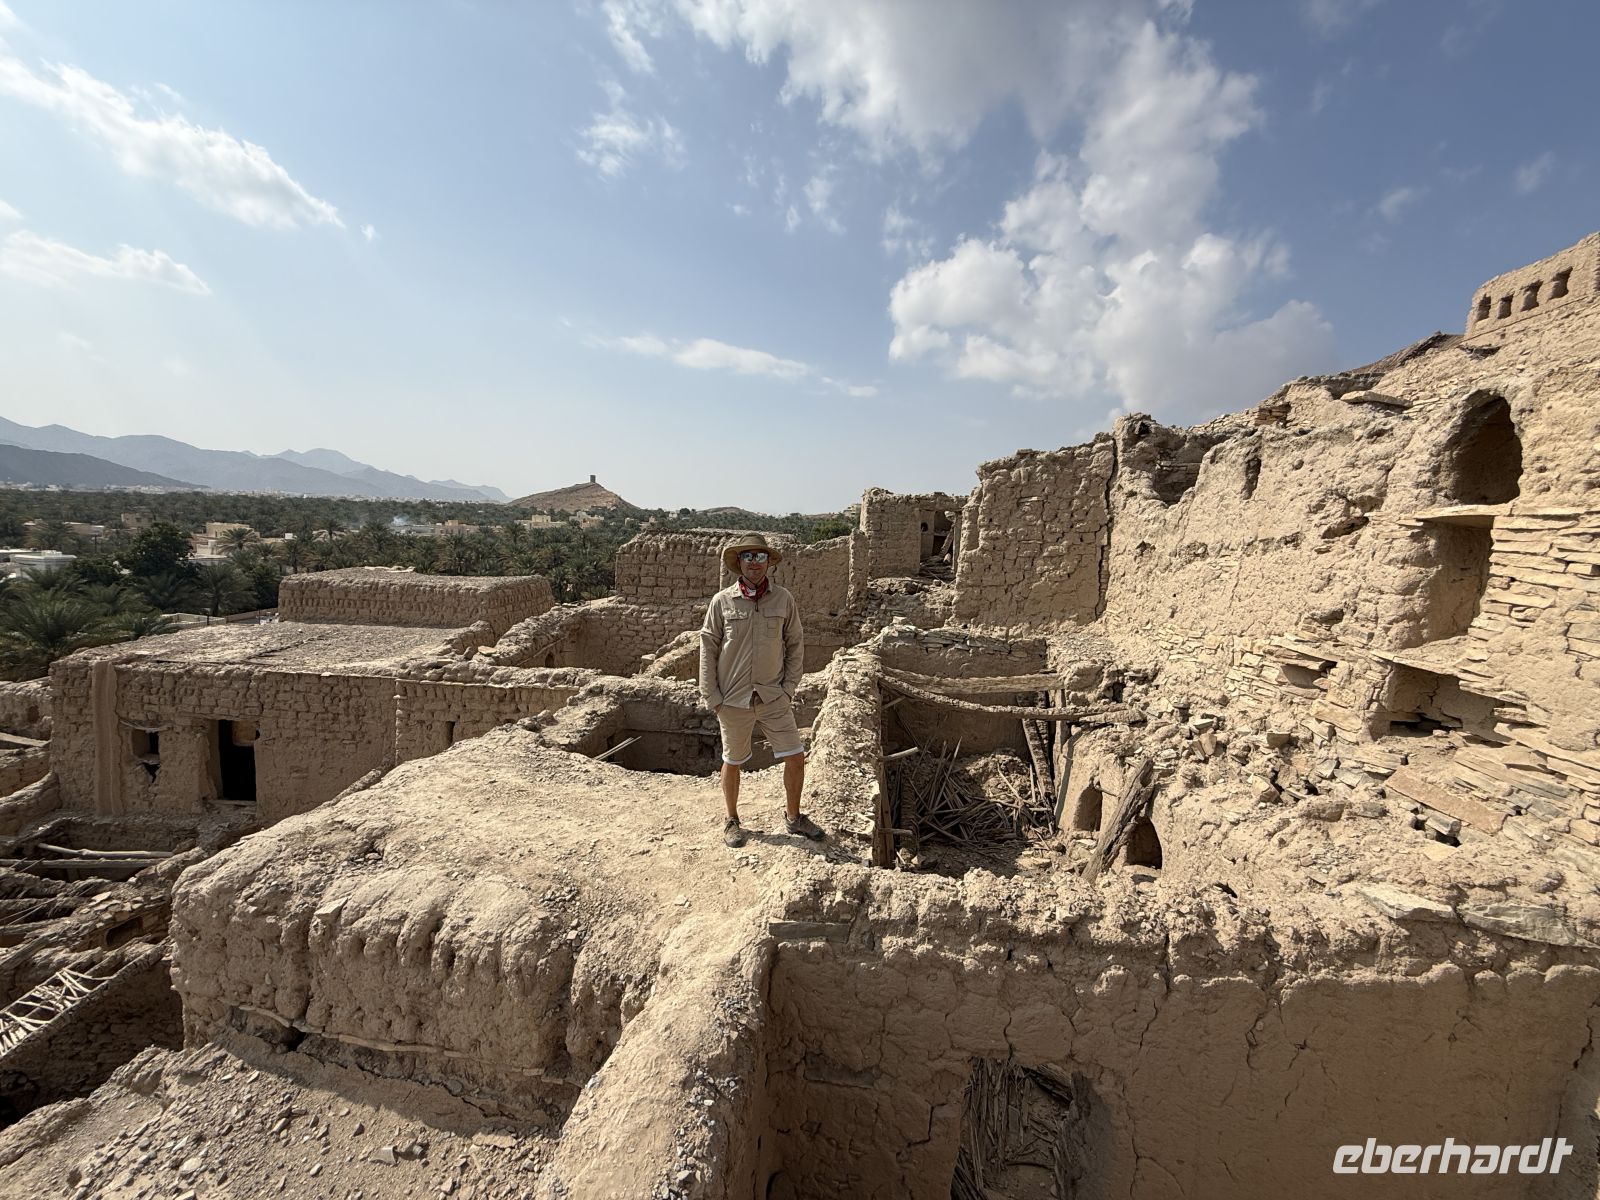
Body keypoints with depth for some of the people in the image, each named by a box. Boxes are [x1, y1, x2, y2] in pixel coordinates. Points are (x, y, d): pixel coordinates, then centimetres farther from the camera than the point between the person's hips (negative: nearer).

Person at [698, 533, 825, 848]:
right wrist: (711, 697, -5)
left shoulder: (783, 600, -2)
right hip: (733, 700, -1)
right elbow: (708, 650, -2)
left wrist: (789, 688, -1)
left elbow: (795, 645, 5)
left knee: (796, 757, 4)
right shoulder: (722, 601, -6)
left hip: (774, 698, 2)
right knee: (732, 763, 13)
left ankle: (793, 817, 28)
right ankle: (732, 821, 35)